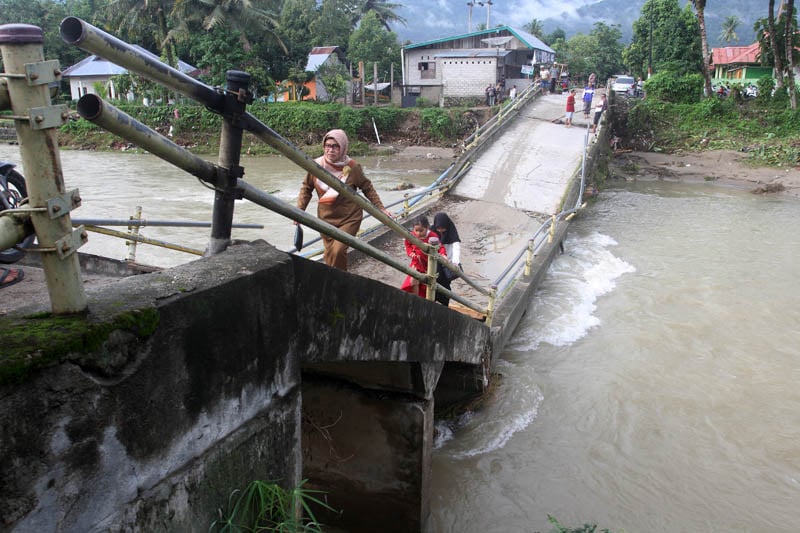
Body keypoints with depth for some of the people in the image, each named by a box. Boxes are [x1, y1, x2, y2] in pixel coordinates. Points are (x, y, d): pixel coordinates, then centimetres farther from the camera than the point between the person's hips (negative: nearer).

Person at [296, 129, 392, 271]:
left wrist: (381, 208, -1)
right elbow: (306, 188, 5)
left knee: (338, 251, -18)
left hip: (349, 218, -3)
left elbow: (367, 188, 0)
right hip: (326, 218, 3)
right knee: (329, 254, 10)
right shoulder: (316, 165, -9)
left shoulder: (352, 167, -14)